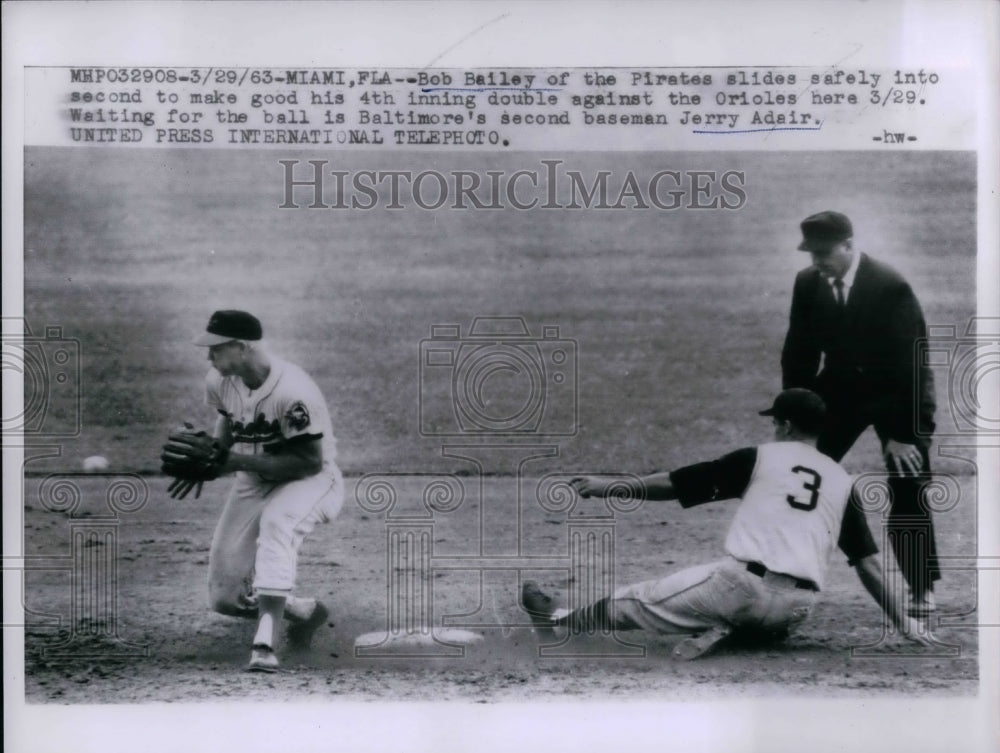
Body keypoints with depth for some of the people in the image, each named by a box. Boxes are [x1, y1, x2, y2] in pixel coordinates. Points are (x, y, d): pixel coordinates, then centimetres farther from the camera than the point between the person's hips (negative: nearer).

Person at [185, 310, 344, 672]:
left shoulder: (293, 392, -30)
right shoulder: (219, 382, -8)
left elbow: (310, 462, -27)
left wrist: (240, 461, -30)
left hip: (310, 481, -7)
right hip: (253, 482, 7)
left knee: (275, 522, -42)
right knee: (224, 597, 1)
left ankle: (265, 644, -43)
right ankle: (304, 610, 27)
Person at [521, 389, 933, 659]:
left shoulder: (759, 458, 6)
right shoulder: (842, 481, 15)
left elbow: (673, 483, 7)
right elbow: (869, 564, 10)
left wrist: (607, 487, 16)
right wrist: (904, 621, 14)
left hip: (742, 583, -3)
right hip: (796, 609, 4)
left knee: (641, 598, 14)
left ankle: (558, 619, 27)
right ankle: (729, 629, 5)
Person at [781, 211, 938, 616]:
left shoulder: (890, 287, -24)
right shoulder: (808, 283, -9)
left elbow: (909, 360, -22)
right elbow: (799, 354, -1)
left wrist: (901, 433, -23)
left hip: (898, 393, -4)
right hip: (841, 387, 4)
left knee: (908, 492, -6)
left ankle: (922, 588, 9)